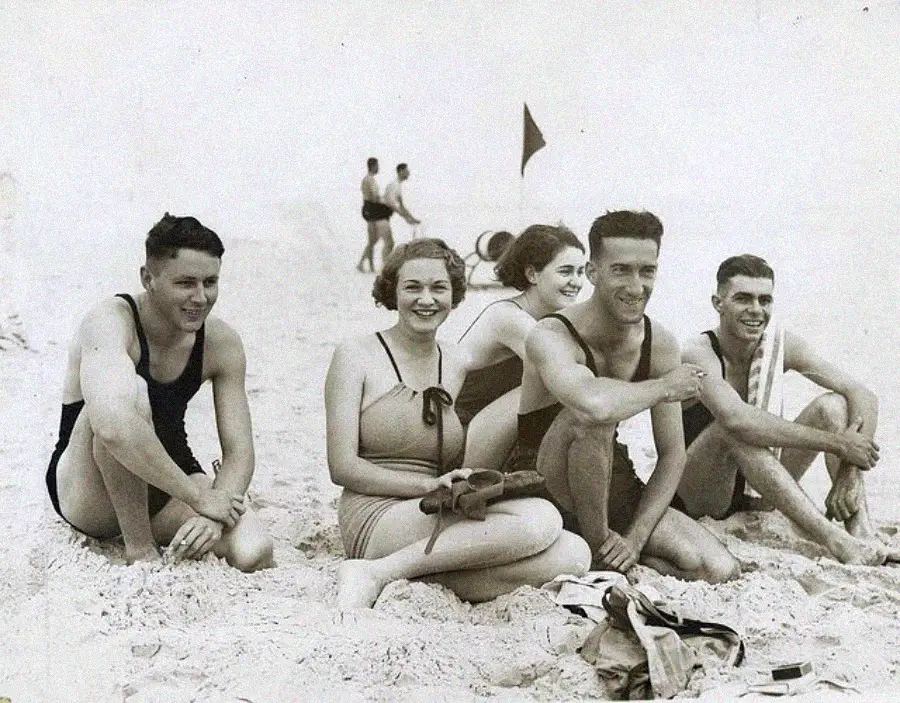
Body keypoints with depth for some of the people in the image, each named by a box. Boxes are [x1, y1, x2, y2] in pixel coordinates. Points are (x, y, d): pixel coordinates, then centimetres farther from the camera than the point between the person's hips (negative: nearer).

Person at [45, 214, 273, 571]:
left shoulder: (221, 343, -5)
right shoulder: (111, 322, -23)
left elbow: (239, 451, -7)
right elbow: (113, 427, -41)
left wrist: (214, 516, -28)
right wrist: (199, 497, -36)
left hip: (169, 483, 4)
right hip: (85, 493, -4)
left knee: (254, 554, -26)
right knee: (129, 390, -35)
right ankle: (140, 548, -20)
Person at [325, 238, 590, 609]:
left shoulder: (460, 366, 16)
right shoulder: (357, 356, 3)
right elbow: (342, 467, -5)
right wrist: (430, 485, -18)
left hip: (438, 526, 5)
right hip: (376, 521, -5)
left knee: (573, 554, -19)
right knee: (540, 519, -27)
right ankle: (376, 574, -21)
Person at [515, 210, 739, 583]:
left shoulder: (660, 343, -6)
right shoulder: (550, 337, -24)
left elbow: (672, 454, -2)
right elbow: (594, 404, -47)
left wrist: (636, 538, -14)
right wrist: (664, 388, -27)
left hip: (612, 489, 5)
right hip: (544, 488, -5)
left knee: (720, 571, -13)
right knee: (589, 417, -37)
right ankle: (598, 552, -17)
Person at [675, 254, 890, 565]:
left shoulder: (780, 346, -4)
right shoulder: (699, 355, -21)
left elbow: (864, 397, -8)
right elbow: (737, 419, -40)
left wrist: (851, 470, -24)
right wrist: (837, 443, -35)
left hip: (754, 493, 6)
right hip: (695, 499, -6)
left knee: (833, 405, -10)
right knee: (733, 429, -35)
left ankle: (861, 529, -26)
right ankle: (834, 540, -40)